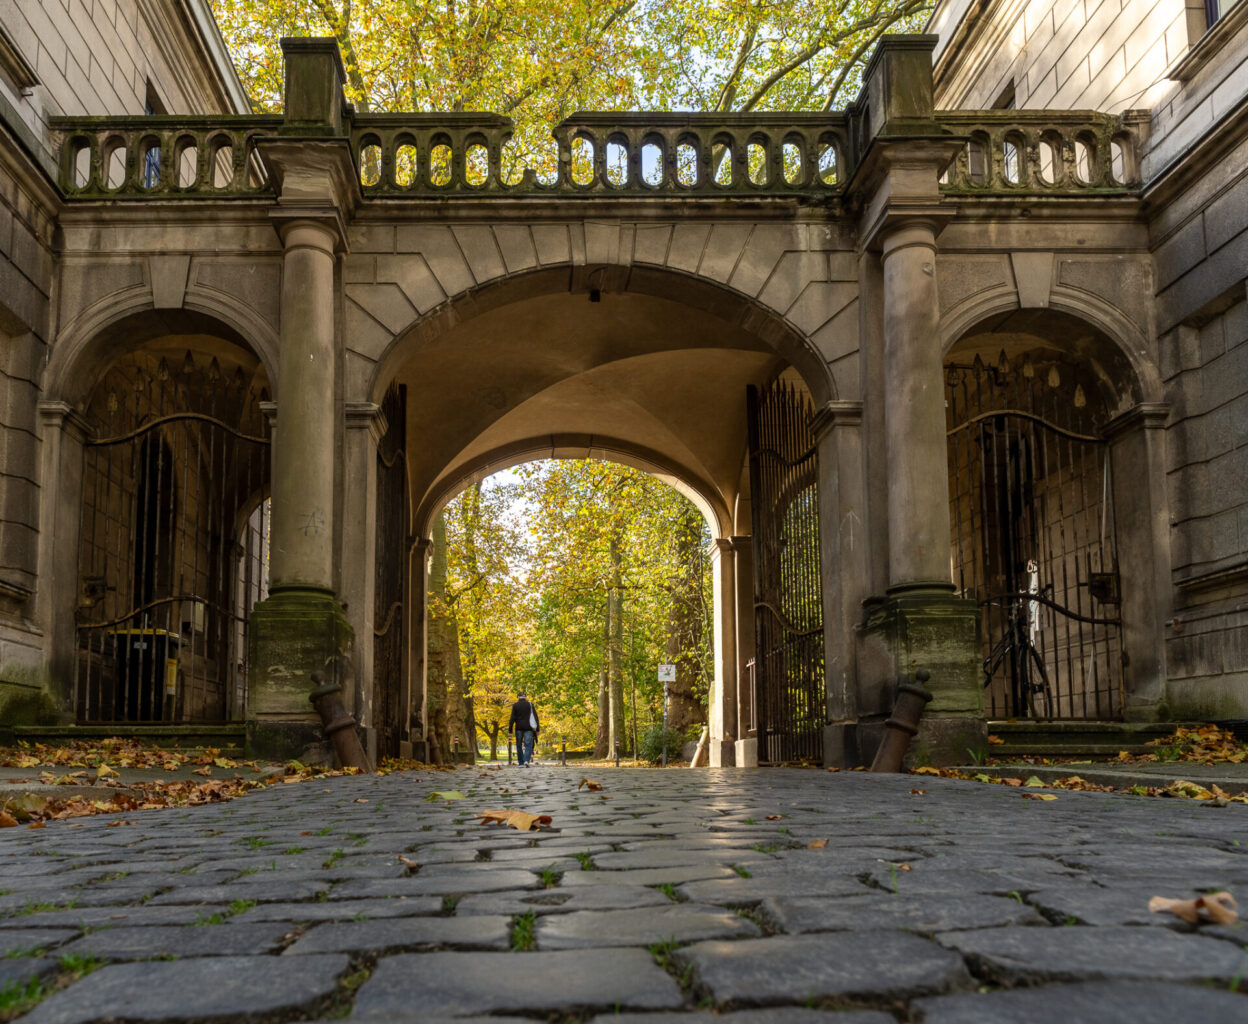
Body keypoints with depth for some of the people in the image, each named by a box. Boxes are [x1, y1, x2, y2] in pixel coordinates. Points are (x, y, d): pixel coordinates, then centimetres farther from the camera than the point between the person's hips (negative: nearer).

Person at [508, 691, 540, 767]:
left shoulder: (515, 705, 2)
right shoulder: (530, 704, 5)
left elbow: (512, 718, -4)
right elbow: (535, 717, 0)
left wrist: (510, 730, -3)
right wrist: (537, 729, 1)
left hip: (519, 728, 0)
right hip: (528, 728, 0)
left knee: (519, 746, 9)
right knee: (528, 745, -2)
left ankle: (521, 763, 8)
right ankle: (526, 760, -22)